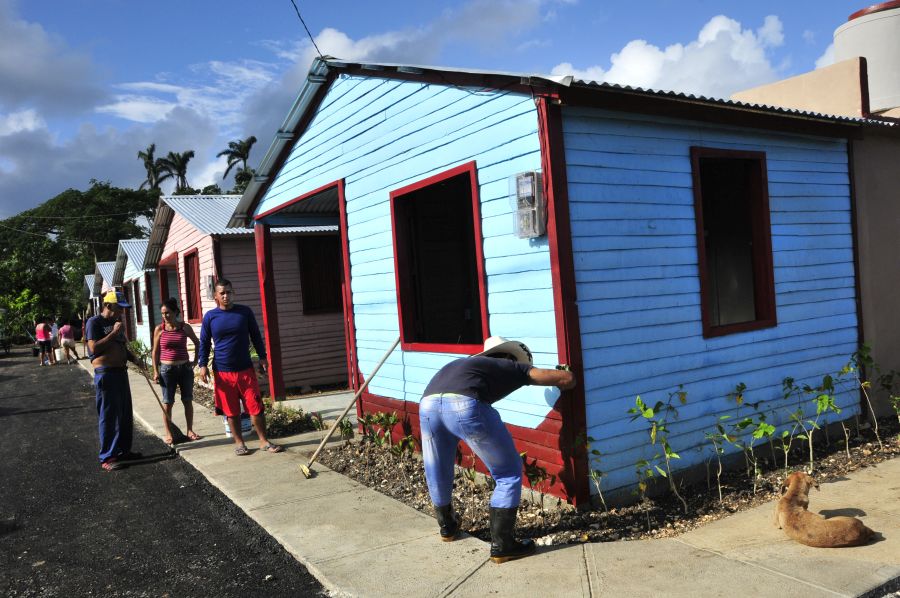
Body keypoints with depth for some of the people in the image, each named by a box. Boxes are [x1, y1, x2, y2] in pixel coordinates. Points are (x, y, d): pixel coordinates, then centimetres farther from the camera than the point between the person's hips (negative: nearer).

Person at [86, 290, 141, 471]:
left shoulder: (117, 323, 16)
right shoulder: (95, 322, -9)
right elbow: (94, 348, -20)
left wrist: (133, 358, 8)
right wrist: (113, 333, -18)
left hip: (121, 372, 8)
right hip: (106, 374, -8)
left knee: (126, 415, 14)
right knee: (109, 416, -5)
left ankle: (124, 450, 26)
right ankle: (107, 457, 2)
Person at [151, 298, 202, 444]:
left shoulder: (185, 327, -1)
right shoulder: (159, 329, -2)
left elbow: (197, 344, 13)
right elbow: (155, 352, 1)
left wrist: (195, 361, 7)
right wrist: (155, 371, -3)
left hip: (185, 368, 1)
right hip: (167, 369, -1)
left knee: (188, 401, 6)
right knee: (167, 403, 3)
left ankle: (190, 430, 18)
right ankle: (168, 433, 11)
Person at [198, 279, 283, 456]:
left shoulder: (245, 312, 1)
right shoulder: (210, 316, 0)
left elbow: (256, 336, 8)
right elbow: (204, 343, 5)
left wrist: (263, 357, 5)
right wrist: (203, 365, -4)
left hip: (245, 369, 0)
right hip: (222, 372, 0)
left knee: (256, 407, 0)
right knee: (231, 411, 8)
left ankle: (264, 441, 11)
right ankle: (239, 442, 21)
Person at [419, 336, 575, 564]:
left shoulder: (472, 362, 40)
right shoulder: (514, 367, 27)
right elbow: (567, 378, 26)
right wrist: (560, 387, 48)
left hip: (428, 403, 6)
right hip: (465, 405, -5)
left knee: (437, 472, 29)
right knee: (509, 472, 15)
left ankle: (447, 526, 51)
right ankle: (501, 545, 20)